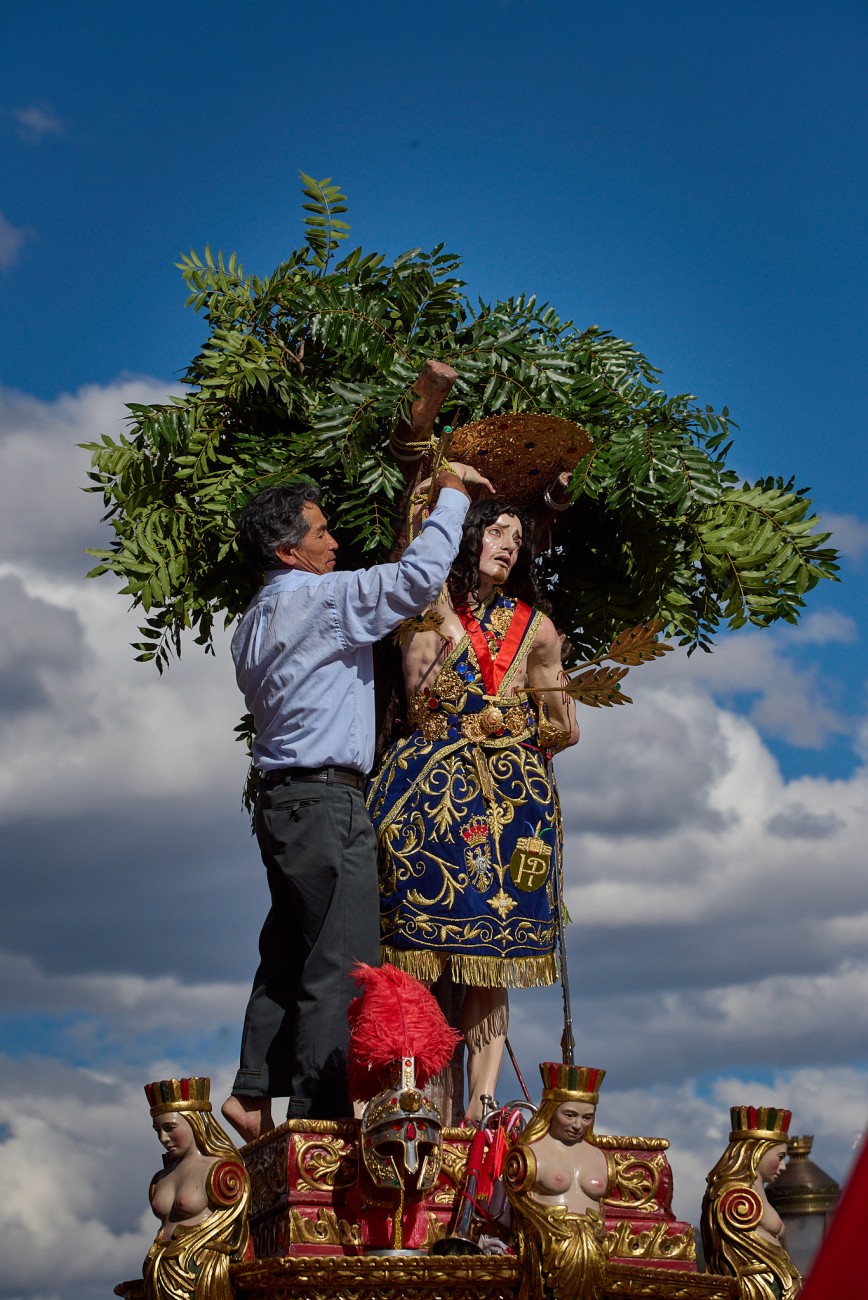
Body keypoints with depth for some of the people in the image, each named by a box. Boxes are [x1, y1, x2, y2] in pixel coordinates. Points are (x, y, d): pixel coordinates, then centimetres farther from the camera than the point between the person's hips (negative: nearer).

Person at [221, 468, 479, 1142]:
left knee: (289, 958, 12)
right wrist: (451, 495, -4)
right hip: (326, 799, -10)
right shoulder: (319, 600, -10)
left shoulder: (256, 622, 18)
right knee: (341, 964, -8)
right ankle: (318, 1114, -9)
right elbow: (419, 576, -15)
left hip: (283, 800, 10)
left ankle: (254, 1093, 9)